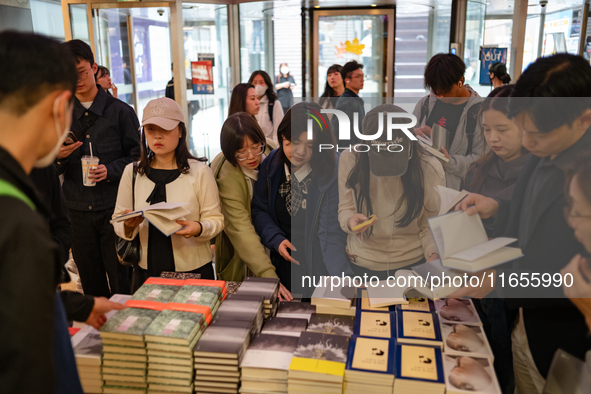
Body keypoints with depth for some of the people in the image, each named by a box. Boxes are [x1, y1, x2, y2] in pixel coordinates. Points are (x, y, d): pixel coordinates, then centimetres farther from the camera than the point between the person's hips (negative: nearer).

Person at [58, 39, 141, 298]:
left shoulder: (120, 111, 2)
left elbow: (137, 157, 1)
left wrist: (110, 170, -16)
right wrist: (57, 157, -10)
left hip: (114, 208, -3)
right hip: (78, 211, 3)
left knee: (122, 286, 2)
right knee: (91, 286, 12)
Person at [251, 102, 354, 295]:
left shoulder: (331, 174, -19)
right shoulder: (271, 165, -6)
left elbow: (331, 231, -24)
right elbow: (259, 209, 5)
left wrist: (343, 276, -37)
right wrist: (276, 239, -10)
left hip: (320, 266, -3)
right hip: (284, 263, 4)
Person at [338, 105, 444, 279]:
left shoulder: (431, 168, -12)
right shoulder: (350, 159, -10)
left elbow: (431, 226, -5)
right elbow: (345, 208, 0)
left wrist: (434, 254, -22)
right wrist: (350, 222, -21)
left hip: (414, 263, 0)